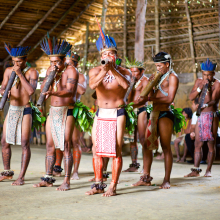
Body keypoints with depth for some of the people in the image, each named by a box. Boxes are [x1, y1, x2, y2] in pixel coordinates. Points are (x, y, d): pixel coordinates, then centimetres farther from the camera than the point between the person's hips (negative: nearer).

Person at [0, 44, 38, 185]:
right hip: (12, 110, 5)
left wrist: (20, 74, -21)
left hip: (25, 110, -5)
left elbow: (31, 91, -21)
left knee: (25, 144, -8)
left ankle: (21, 177, -3)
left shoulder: (32, 72, -7)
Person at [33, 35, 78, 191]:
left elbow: (69, 91, -22)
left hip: (67, 112, -6)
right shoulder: (50, 70, 12)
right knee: (50, 145, 7)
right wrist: (51, 75, -10)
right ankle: (48, 178, 14)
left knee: (66, 146, -8)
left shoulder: (71, 71, -9)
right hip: (53, 112, 6)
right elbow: (43, 88, 4)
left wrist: (53, 93, -39)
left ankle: (67, 181, -6)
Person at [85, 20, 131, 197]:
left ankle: (113, 186, 0)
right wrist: (104, 71, -34)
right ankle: (98, 184, 15)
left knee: (116, 150, -7)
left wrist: (113, 70, -30)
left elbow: (126, 84, -23)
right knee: (97, 149, 4)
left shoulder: (123, 72, 0)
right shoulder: (95, 71, 3)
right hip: (100, 114, 3)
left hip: (117, 114, -3)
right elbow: (92, 85, -20)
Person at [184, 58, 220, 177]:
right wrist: (200, 87, -10)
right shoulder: (199, 81, 10)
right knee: (198, 143, 2)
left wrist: (208, 87, -21)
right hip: (200, 116, 4)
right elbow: (191, 97, 0)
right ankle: (196, 170, 4)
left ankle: (208, 170, 4)